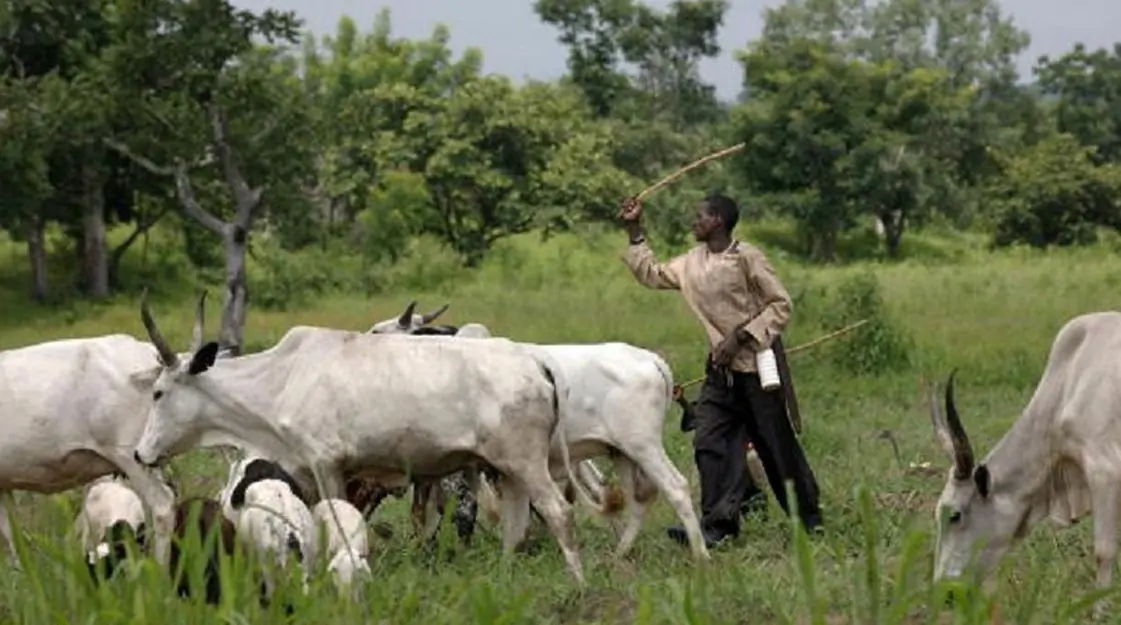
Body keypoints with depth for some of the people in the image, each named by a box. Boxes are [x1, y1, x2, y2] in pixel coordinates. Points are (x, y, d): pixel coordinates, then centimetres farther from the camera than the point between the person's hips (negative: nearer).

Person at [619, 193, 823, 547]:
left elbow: (780, 305, -12)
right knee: (710, 442, -5)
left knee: (777, 443, 3)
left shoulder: (746, 258, -12)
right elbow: (652, 274, 20)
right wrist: (634, 231, 13)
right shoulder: (693, 262, 8)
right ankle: (718, 522, -5)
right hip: (721, 368, 6)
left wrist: (739, 337, -18)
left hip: (756, 363, -6)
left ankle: (809, 518, 16)